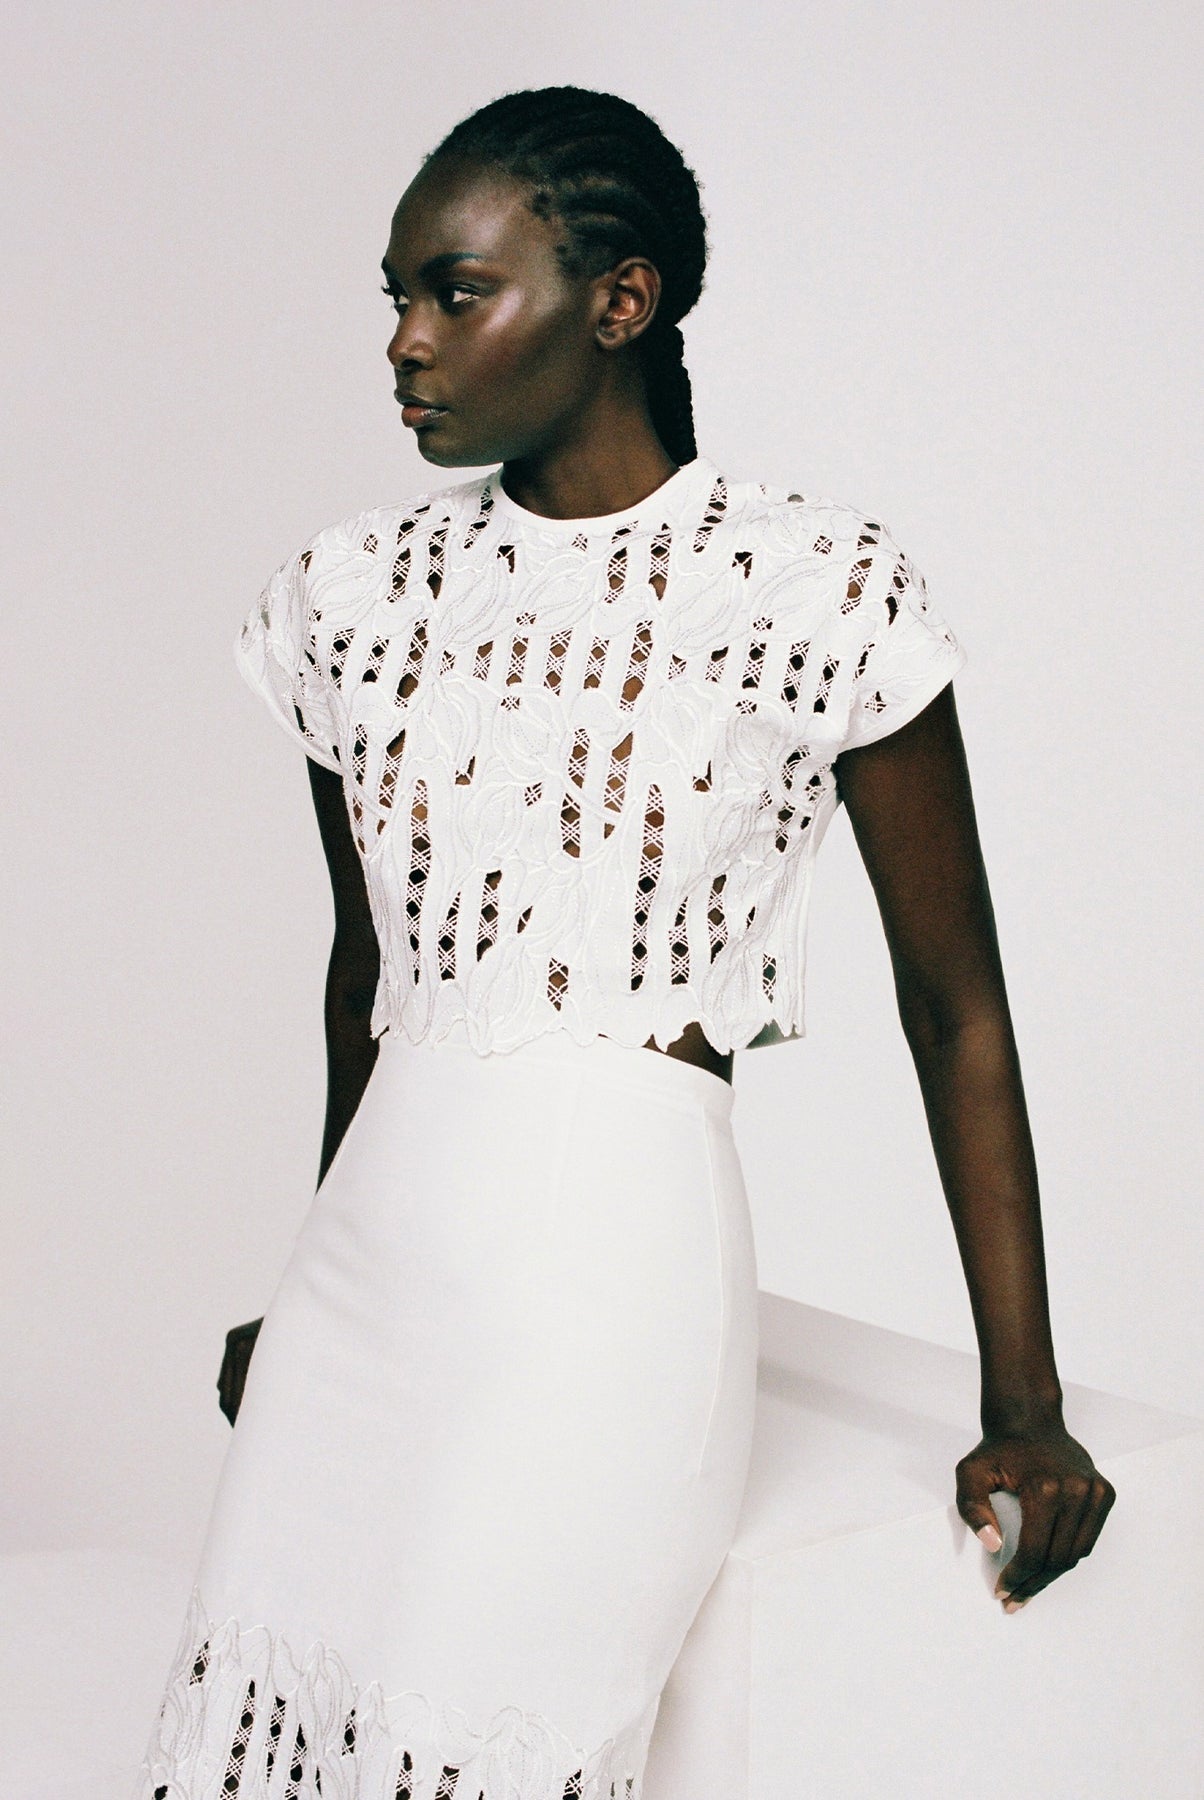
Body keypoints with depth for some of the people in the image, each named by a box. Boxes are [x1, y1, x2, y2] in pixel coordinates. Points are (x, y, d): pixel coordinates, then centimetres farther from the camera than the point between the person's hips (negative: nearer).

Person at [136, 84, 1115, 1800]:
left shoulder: (816, 589, -5)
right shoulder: (357, 591, 7)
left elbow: (956, 1014, 0)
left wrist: (1025, 1411, 0)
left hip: (619, 1257, -4)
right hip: (376, 1242, 5)